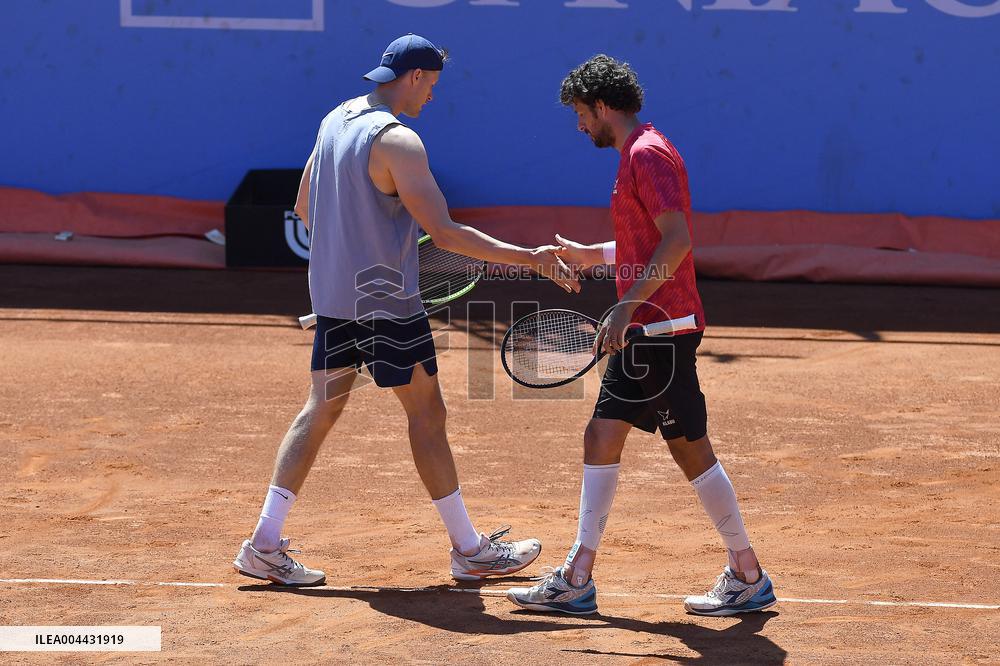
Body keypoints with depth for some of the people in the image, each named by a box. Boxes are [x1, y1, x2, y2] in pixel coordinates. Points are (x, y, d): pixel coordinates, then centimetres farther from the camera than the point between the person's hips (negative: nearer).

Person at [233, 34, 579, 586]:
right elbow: (445, 233, -24)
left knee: (322, 407, 11)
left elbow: (305, 204, 17)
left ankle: (264, 545, 8)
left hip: (332, 293, 8)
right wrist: (529, 258, -21)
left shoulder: (336, 119, 7)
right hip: (385, 302, -8)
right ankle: (469, 550, 11)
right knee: (426, 413, 2)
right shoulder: (397, 141, -19)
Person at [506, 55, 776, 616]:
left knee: (691, 450, -5)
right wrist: (595, 255, 27)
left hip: (661, 326, -11)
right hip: (644, 332, 11)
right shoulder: (640, 153, 18)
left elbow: (677, 240, -23)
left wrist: (627, 306, -24)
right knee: (602, 438, 9)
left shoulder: (647, 154, -13)